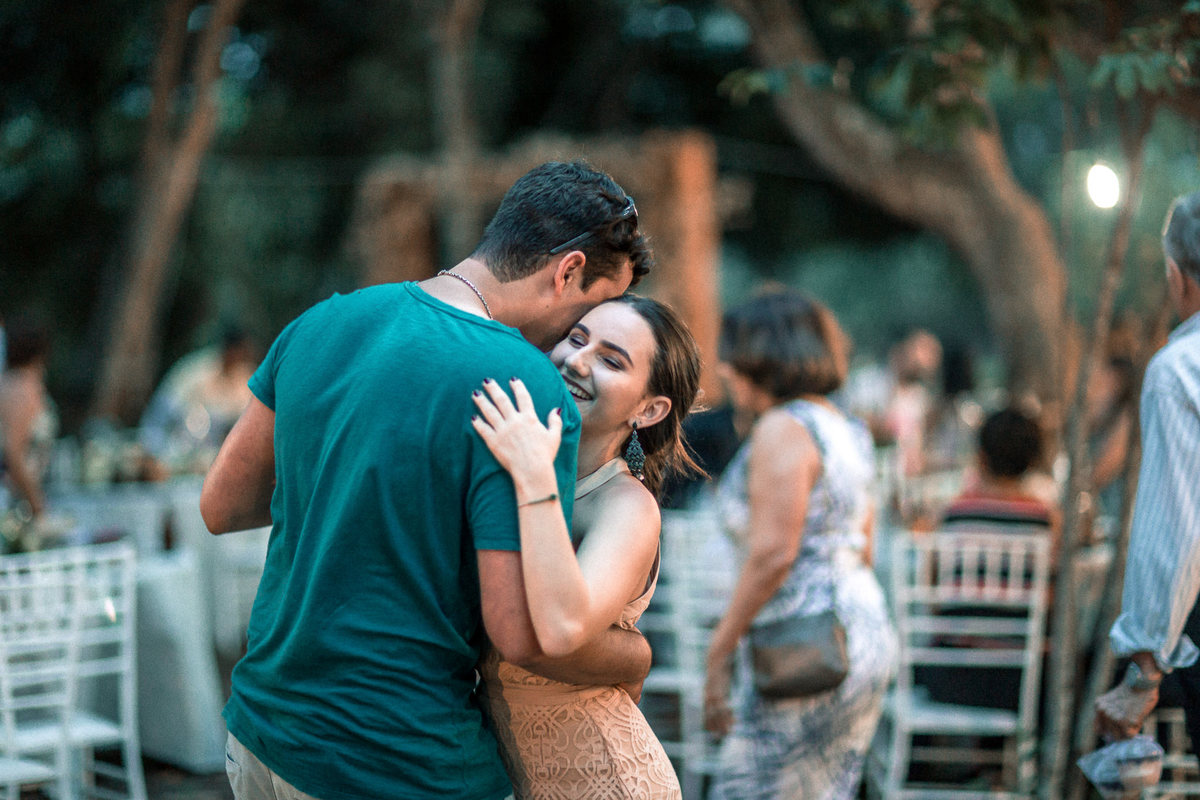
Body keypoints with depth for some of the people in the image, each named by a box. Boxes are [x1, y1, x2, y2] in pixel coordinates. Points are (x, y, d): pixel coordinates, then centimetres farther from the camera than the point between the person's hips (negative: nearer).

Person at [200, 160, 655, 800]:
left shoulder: (324, 322, 2)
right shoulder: (529, 391, -19)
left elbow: (222, 505, 9)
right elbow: (522, 634, -21)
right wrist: (635, 657, -2)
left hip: (264, 726, 7)